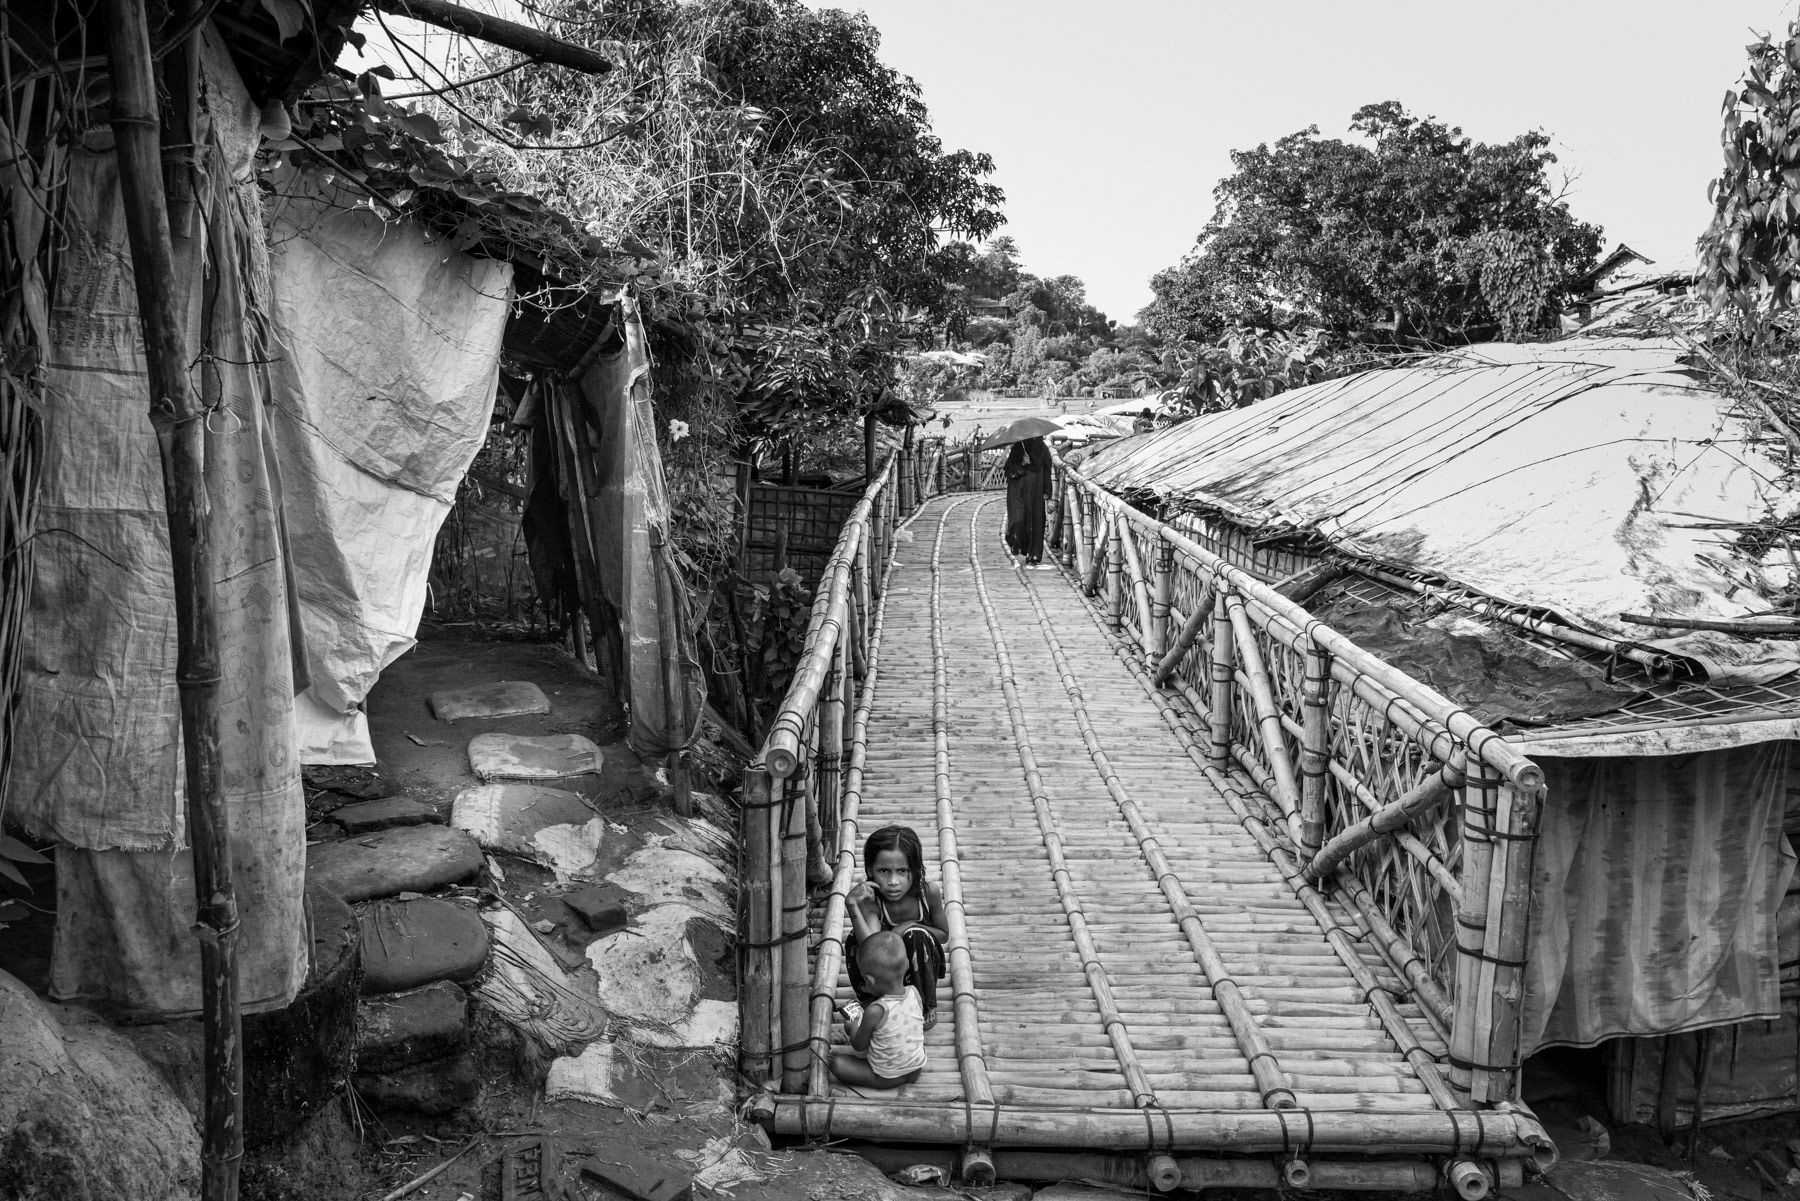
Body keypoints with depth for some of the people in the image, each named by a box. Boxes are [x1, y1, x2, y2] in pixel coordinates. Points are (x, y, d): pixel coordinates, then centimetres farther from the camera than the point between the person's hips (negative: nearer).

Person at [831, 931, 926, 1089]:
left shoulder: (875, 1012, -31)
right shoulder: (915, 993, -15)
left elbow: (859, 1046, -13)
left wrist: (853, 1027, 8)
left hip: (886, 1078, -5)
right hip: (916, 1069, 5)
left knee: (836, 1063, -3)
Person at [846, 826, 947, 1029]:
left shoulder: (928, 894, -25)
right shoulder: (868, 901, -30)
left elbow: (944, 934, -5)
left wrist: (912, 927, -24)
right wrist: (853, 908, -52)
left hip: (919, 964, 1)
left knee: (917, 935, -30)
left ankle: (926, 1005, -7)